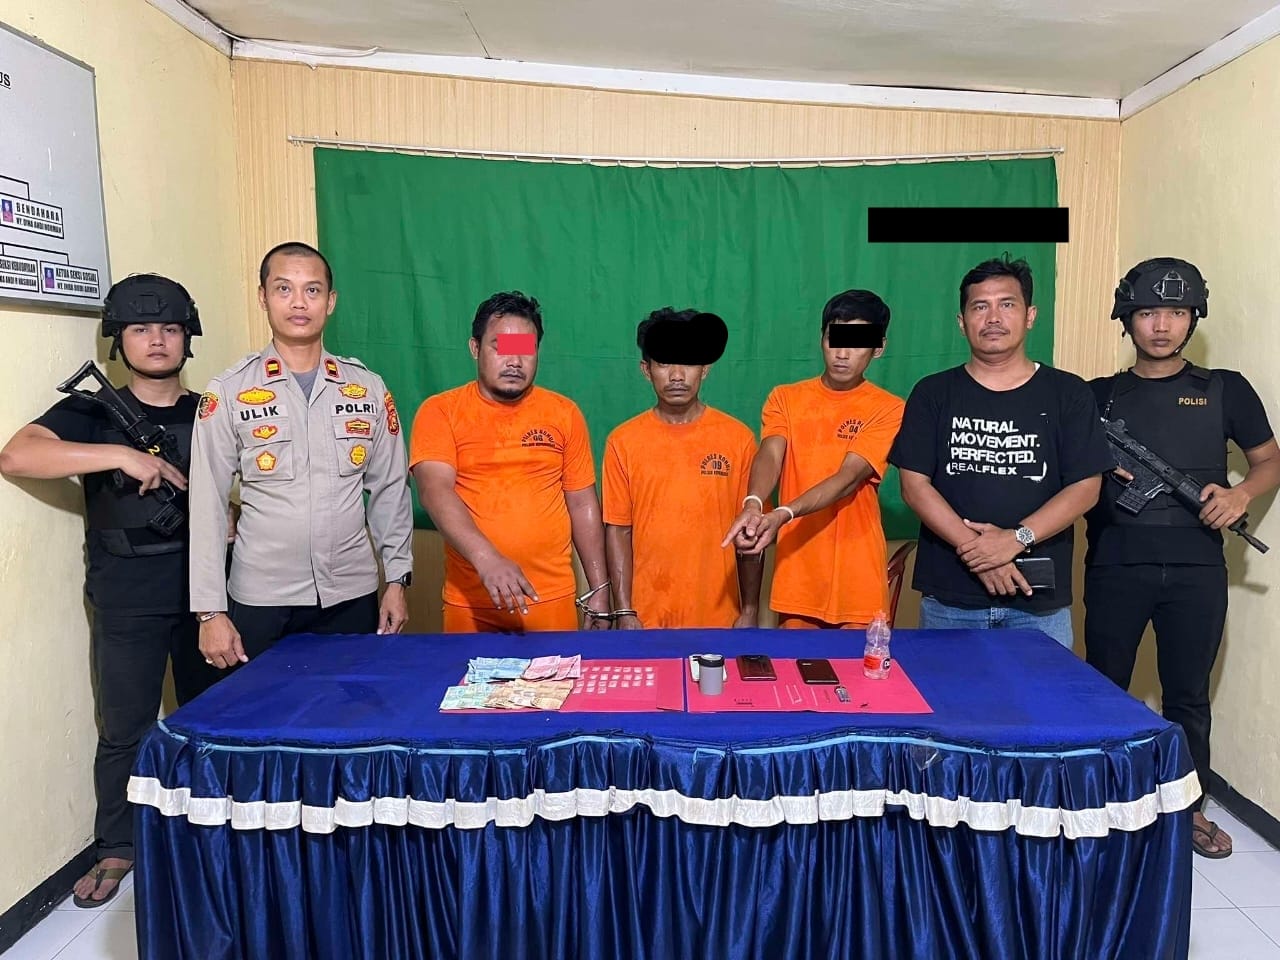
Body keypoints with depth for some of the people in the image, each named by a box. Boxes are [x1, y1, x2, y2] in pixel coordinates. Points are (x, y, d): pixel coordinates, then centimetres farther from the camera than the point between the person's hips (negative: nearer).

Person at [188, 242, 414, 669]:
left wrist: (397, 579, 5)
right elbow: (207, 507, -2)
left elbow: (389, 490, 8)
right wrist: (210, 610, -5)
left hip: (352, 596, 2)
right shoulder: (228, 392, -3)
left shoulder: (369, 388, 3)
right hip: (260, 602, -1)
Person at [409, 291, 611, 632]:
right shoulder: (439, 411, -2)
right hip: (469, 602, -1)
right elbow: (435, 491, -16)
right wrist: (487, 559, -30)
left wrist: (599, 589, 6)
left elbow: (582, 504, 8)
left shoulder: (564, 413, 5)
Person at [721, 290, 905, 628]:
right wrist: (753, 504, -34)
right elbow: (769, 455, -12)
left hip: (858, 579, -2)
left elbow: (848, 477, -16)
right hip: (796, 577, 2)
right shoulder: (785, 398, 5)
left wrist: (783, 515, -32)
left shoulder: (888, 409, -3)